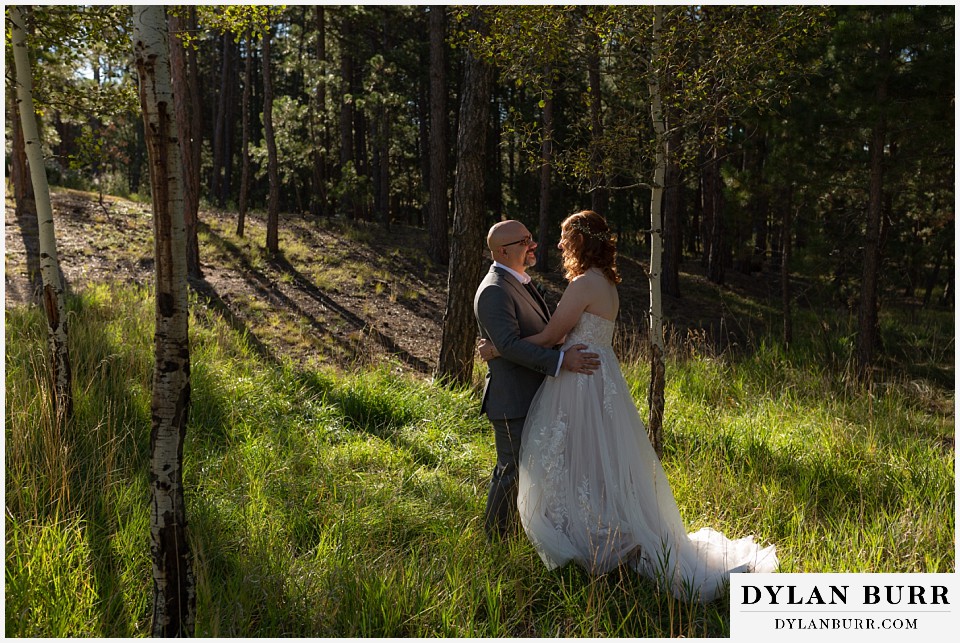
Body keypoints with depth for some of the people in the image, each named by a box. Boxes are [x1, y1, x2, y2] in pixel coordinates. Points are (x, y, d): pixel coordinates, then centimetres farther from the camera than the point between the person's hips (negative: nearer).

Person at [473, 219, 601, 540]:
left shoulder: (519, 283, 14)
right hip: (513, 400, -10)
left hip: (533, 397, 10)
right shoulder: (494, 291, -19)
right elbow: (509, 345, -29)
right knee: (512, 470, 1)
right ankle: (496, 538, 18)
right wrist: (561, 359, -32)